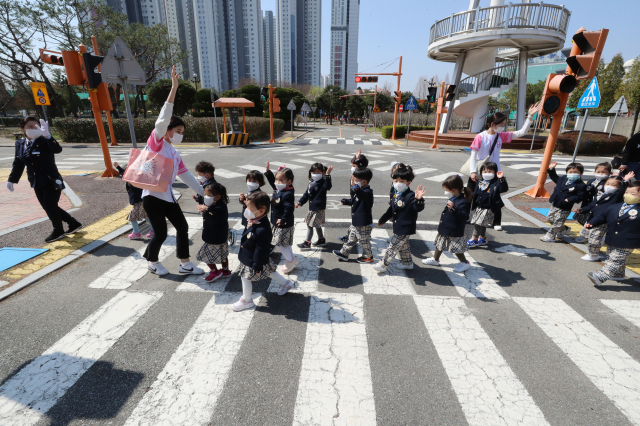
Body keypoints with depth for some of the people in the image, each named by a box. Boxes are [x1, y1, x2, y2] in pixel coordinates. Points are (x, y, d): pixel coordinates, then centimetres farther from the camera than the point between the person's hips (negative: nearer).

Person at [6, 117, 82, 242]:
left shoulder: (45, 141, -12)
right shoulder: (20, 144, 8)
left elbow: (58, 150, -33)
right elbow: (17, 163, 15)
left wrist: (47, 135, -43)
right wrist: (11, 179, 12)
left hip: (51, 181, -7)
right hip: (37, 183, 7)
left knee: (50, 206, -2)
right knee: (49, 207, 11)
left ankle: (58, 231, 17)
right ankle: (73, 224, 25)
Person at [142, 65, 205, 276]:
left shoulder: (176, 154, 14)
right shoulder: (156, 142, -4)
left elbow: (187, 176, 15)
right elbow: (163, 120, -18)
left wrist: (204, 193, 13)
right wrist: (174, 88, -22)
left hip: (168, 197, 7)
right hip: (152, 197, -7)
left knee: (183, 227, 5)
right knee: (161, 233, -2)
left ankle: (185, 265, 16)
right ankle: (152, 262, 26)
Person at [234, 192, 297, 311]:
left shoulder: (262, 230, -37)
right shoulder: (255, 221, -9)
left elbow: (261, 250, -29)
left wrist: (257, 266, -20)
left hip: (252, 261, -9)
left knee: (246, 277, 11)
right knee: (269, 271, 25)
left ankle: (247, 301, 35)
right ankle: (286, 283, 45)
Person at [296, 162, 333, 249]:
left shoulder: (322, 182, -13)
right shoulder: (311, 183, 10)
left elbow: (327, 186, -37)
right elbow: (306, 194, 17)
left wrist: (328, 174, -44)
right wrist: (299, 203, 14)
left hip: (319, 209, -9)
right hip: (312, 208, 9)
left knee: (310, 225, -5)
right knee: (317, 225, 20)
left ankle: (307, 243, 6)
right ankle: (321, 240, 36)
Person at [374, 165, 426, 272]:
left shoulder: (410, 196, -23)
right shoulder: (396, 195, 4)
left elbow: (418, 208, -36)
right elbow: (391, 209, 15)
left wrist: (418, 199, -57)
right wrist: (383, 219, 24)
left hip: (405, 228, -9)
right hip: (398, 227, 9)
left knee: (393, 246, 0)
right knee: (404, 246, 24)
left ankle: (383, 265, 13)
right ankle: (407, 263, 42)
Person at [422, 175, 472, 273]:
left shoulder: (462, 202, -24)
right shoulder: (453, 199, 3)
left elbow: (465, 216, -34)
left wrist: (454, 208, -43)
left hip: (454, 232, -9)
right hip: (445, 229, 9)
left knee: (456, 249, 5)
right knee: (439, 244, 20)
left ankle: (465, 263, 26)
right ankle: (435, 259, 37)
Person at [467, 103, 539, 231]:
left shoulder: (501, 136, 2)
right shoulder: (480, 137, -11)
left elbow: (521, 132, 5)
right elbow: (473, 156, -12)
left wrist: (529, 116, -2)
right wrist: (473, 171, -19)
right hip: (478, 174, -3)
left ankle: (497, 222, 17)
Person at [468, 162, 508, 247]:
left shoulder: (496, 183, -10)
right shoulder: (480, 183, 7)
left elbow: (504, 189, -25)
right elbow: (475, 194, 14)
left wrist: (501, 179, -35)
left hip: (488, 209, -7)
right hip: (478, 208, 7)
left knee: (478, 223, -10)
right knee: (482, 224, 19)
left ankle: (474, 239, 2)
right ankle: (482, 239, 34)